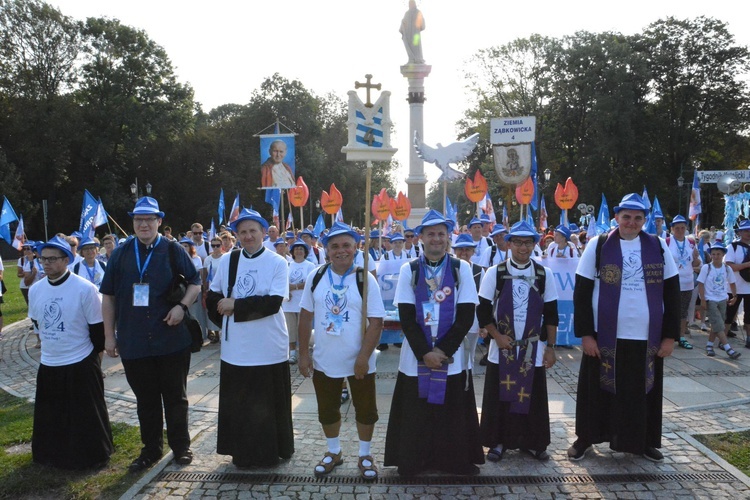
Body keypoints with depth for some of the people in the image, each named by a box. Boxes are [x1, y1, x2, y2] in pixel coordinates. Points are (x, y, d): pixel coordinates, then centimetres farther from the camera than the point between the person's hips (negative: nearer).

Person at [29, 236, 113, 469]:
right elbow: (37, 323, 15)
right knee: (50, 417, 16)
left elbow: (98, 327, -9)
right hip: (48, 365, 5)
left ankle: (93, 456, 23)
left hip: (81, 365, -5)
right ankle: (52, 455, 34)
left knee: (87, 416, 6)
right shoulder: (35, 290, -1)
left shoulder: (85, 289, -16)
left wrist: (93, 354, -1)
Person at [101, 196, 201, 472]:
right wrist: (109, 335, 5)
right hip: (134, 342, 2)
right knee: (146, 399, 13)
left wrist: (182, 306, -15)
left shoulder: (172, 250, -2)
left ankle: (181, 446, 25)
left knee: (175, 396, 10)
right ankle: (150, 449, 29)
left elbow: (196, 282, 3)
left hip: (171, 339, -2)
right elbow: (108, 295, 8)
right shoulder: (121, 253, 5)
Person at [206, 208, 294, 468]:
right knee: (237, 404, 12)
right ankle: (242, 452, 29)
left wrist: (235, 305, -17)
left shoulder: (278, 262, -6)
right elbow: (213, 297, 11)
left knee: (269, 404, 7)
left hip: (268, 348, -3)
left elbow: (273, 301, -17)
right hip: (236, 347, 4)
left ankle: (272, 451, 25)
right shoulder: (227, 261, 5)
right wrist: (223, 310, -7)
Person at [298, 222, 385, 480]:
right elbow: (306, 316, 3)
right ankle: (334, 452, 40)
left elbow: (376, 322, -13)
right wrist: (303, 353, 0)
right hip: (323, 360, 3)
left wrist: (363, 357, -18)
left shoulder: (365, 279, -11)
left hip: (359, 361, -2)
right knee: (327, 409, 18)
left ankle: (365, 456, 34)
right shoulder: (315, 277, -2)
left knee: (365, 409, 12)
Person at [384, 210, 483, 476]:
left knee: (453, 412, 7)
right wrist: (425, 353, -13)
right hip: (416, 355, 0)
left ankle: (457, 461, 26)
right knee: (415, 412, 8)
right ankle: (413, 461, 25)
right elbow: (406, 316, -4)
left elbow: (466, 315, -5)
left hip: (452, 355, 0)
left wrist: (443, 350, -12)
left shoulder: (461, 268, -1)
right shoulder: (408, 270, -1)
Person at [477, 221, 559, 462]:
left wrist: (550, 347, 2)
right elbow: (483, 310, -1)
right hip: (502, 348, -1)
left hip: (533, 350, 1)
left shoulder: (544, 274, 1)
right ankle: (499, 441, 20)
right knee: (500, 397, 5)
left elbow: (551, 315, 5)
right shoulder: (495, 273, -3)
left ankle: (532, 442, 25)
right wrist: (497, 336, -11)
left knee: (532, 397, 8)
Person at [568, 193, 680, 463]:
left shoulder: (658, 247, 3)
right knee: (599, 389, 9)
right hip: (604, 336, -2)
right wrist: (585, 334, -9)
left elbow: (672, 293, 6)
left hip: (647, 337, 2)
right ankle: (585, 437, 27)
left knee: (642, 392, 14)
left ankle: (643, 441, 33)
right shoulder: (598, 246, -4)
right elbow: (581, 292, -4)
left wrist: (670, 336, 2)